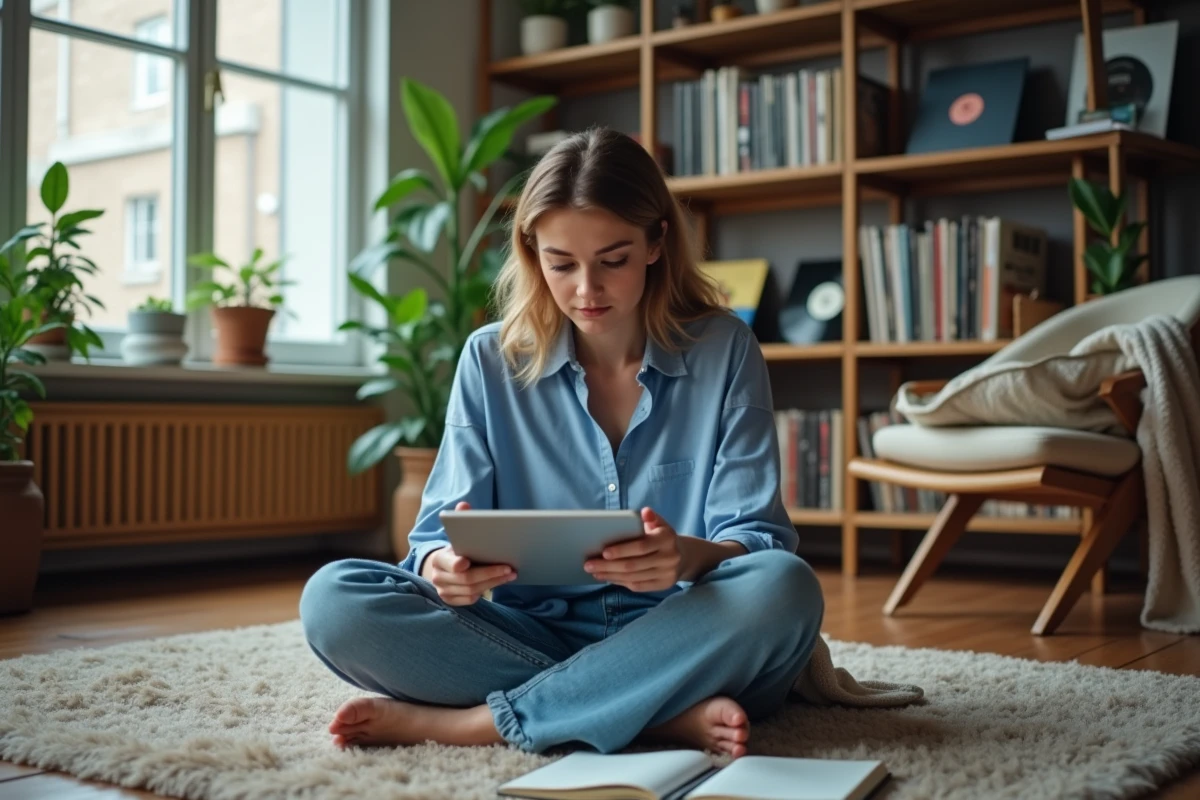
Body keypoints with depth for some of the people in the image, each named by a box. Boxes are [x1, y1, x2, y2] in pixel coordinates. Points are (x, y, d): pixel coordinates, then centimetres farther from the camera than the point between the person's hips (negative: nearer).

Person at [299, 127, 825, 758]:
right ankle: (665, 715, -25)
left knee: (784, 588, -34)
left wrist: (691, 557, -29)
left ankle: (462, 722, -25)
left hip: (676, 642, -1)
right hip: (533, 634, 1)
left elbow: (758, 539, -5)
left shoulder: (724, 350, 0)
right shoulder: (491, 360, 4)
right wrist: (446, 566, -25)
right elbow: (440, 535, 0)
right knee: (332, 598, -21)